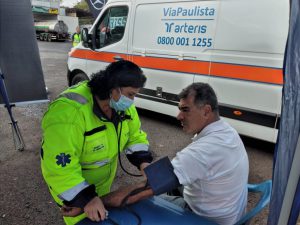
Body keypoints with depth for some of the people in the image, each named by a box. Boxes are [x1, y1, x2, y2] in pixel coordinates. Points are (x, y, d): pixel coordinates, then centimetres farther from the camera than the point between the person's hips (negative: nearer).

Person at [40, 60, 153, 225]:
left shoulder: (121, 104, -14)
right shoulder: (68, 112, -38)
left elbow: (135, 136, -2)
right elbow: (59, 167, -36)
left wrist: (143, 161, -18)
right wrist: (85, 198, -36)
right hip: (73, 185, -6)